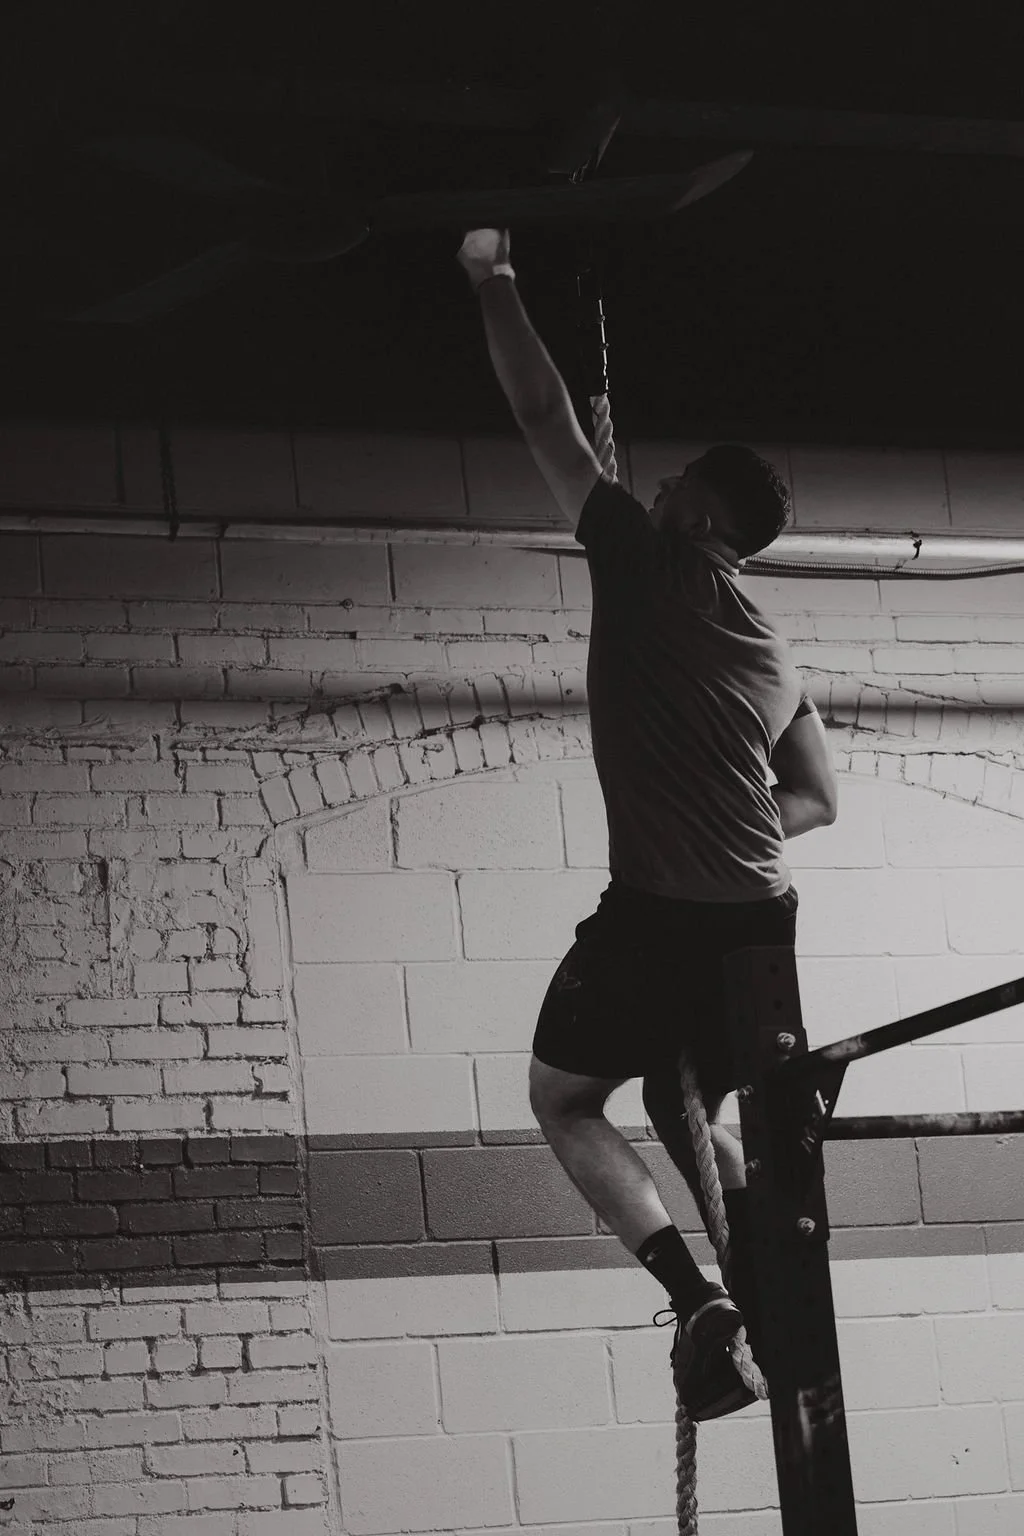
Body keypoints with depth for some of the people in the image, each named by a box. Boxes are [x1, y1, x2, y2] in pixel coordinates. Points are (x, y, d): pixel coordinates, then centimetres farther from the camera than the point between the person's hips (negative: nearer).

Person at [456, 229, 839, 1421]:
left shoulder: (642, 563, -2)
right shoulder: (773, 654, 17)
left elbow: (543, 414, 2)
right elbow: (816, 799, 28)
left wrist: (492, 283, 11)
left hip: (654, 916, -7)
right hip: (762, 919, 7)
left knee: (563, 1099, 11)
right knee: (689, 1109, 25)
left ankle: (695, 1294, -10)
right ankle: (770, 1314, 8)